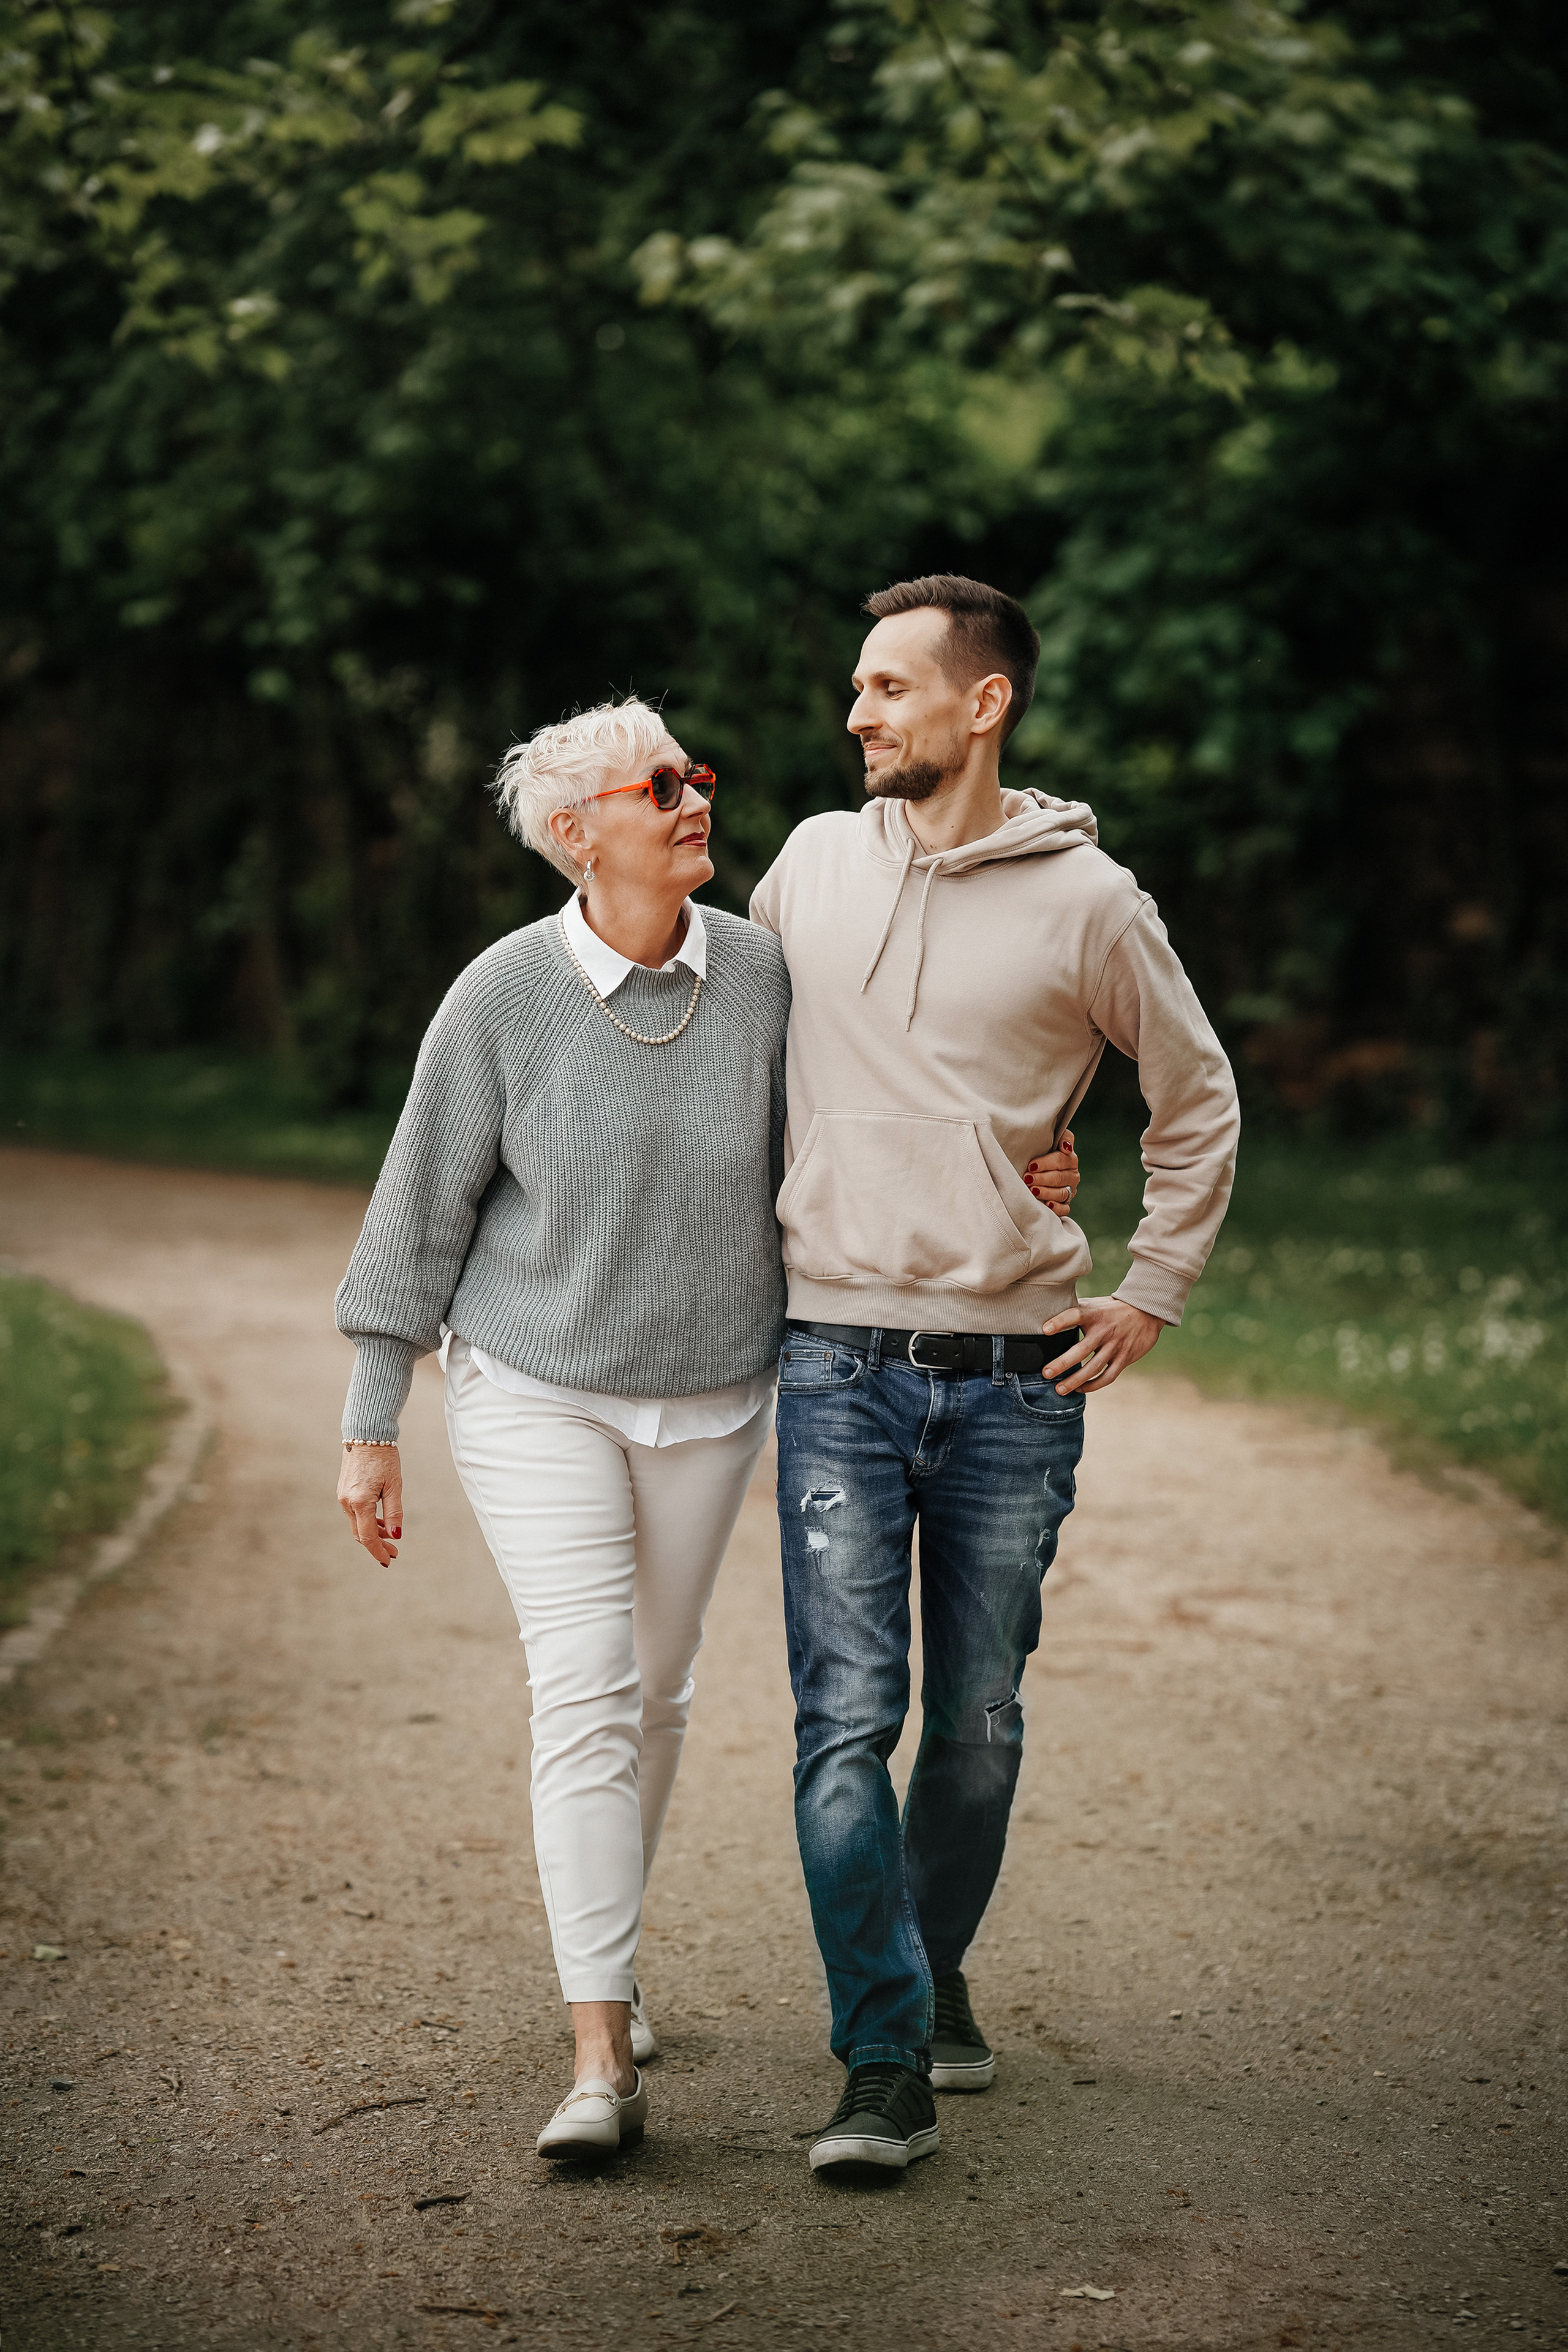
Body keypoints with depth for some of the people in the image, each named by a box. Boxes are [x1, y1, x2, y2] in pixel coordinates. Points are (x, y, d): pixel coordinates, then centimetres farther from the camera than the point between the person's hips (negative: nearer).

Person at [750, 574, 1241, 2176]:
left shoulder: (1087, 902, -2)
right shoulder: (812, 864, 6)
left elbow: (1198, 1100, 11)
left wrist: (1152, 1294, 6)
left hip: (1015, 1377, -1)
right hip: (837, 1364, 1)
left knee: (978, 1720, 9)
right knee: (848, 1715, -9)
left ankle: (935, 1966, 32)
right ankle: (886, 2064, -6)